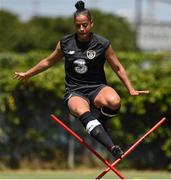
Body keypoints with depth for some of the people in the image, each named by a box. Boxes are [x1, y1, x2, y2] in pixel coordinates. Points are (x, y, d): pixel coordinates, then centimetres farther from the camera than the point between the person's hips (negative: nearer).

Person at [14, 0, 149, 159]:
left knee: (114, 101, -37)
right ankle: (112, 147, -53)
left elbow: (118, 68, 9)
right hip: (75, 92, 0)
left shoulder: (102, 44, -2)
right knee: (82, 111, -39)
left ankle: (100, 123, -1)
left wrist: (131, 90, 5)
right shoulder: (65, 43, 4)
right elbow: (48, 62, 21)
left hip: (97, 88, 0)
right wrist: (27, 74, 28)